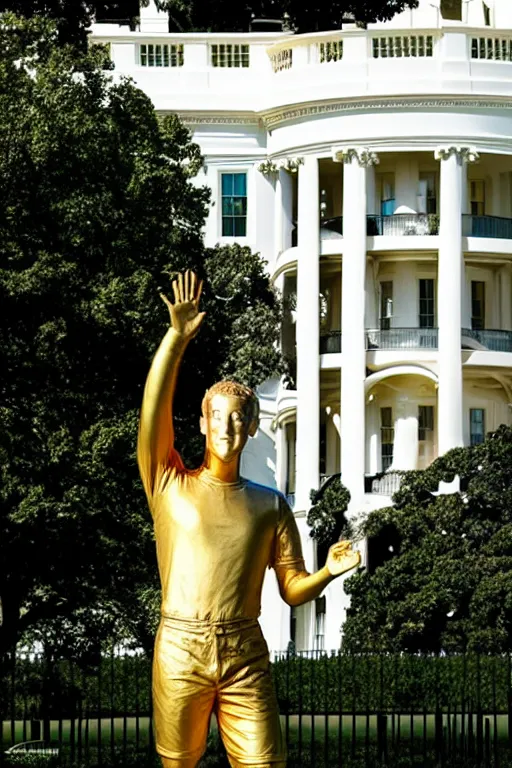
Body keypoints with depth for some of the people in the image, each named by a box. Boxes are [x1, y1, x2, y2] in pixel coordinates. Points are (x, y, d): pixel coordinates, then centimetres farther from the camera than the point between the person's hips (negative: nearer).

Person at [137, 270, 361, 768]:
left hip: (245, 655, 1)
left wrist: (328, 572, -9)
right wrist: (177, 338, -18)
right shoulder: (171, 486, 6)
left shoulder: (270, 505, 13)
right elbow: (154, 411, -9)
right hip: (179, 651, -1)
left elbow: (293, 590, 13)